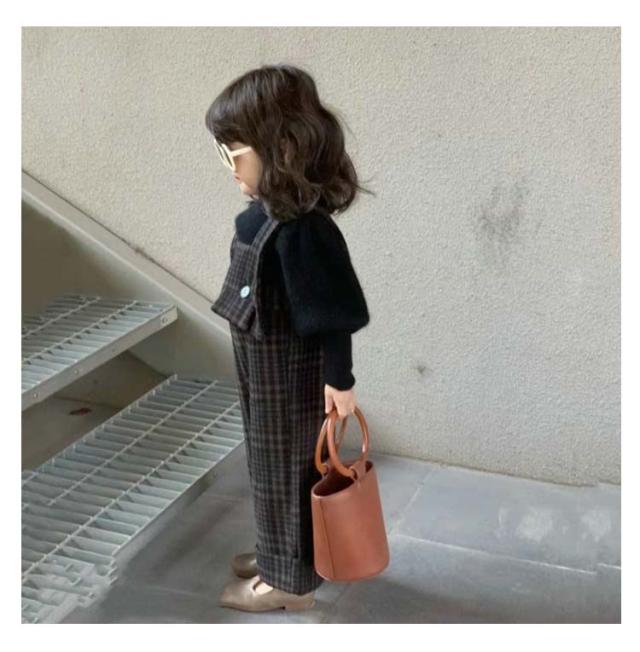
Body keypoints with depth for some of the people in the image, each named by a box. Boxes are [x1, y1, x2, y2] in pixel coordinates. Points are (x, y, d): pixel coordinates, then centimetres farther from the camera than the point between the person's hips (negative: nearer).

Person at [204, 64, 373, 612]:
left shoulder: (301, 227, -28)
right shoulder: (266, 213, 0)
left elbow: (334, 313, -24)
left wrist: (339, 379, -18)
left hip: (291, 375, -9)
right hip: (265, 370, 9)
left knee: (287, 470, 8)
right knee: (271, 465, 23)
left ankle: (292, 579, 27)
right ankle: (281, 553, 43)